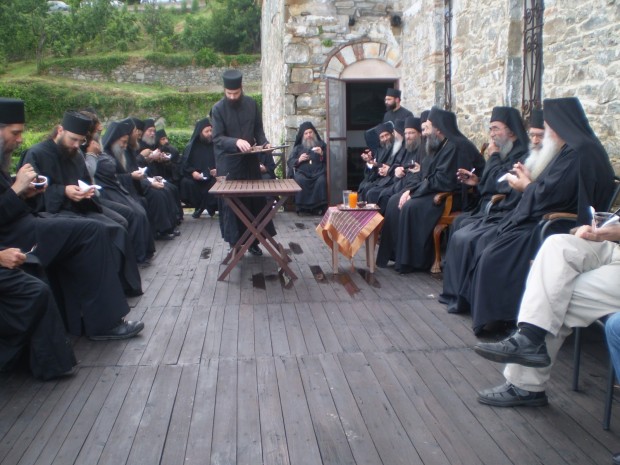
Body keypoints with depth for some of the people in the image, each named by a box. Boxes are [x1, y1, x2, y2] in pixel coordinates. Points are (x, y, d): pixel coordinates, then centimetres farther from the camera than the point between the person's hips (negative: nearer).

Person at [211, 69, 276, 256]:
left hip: (250, 160, 4)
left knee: (255, 201, 6)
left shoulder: (251, 104, 3)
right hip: (229, 163, -3)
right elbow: (217, 138, -13)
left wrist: (264, 142, -8)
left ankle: (253, 241, 18)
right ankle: (235, 243, 10)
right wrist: (236, 142, -29)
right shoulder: (218, 109, -8)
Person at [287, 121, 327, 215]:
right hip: (302, 172, 0)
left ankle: (319, 207, -26)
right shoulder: (298, 147, 22)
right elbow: (289, 162, 14)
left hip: (318, 171, 0)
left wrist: (322, 154, -7)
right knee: (300, 180, -35)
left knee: (321, 180, -35)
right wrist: (298, 160, -5)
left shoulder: (321, 144, 21)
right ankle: (302, 206, -27)